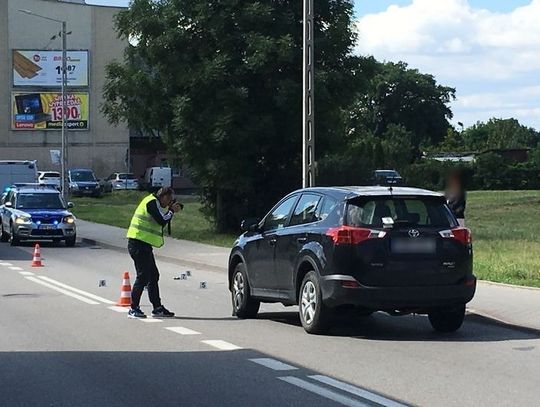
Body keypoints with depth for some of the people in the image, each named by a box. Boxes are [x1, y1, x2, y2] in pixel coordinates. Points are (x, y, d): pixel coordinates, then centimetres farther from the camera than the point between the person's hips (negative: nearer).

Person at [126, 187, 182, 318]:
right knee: (143, 276, -10)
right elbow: (162, 222, -16)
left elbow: (163, 222, 15)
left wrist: (172, 210, 3)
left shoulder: (157, 204, 21)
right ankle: (133, 308, -6)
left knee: (153, 275, 13)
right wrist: (171, 211, -3)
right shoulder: (152, 202, -10)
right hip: (138, 244, -11)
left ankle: (157, 308, 19)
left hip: (144, 245, 11)